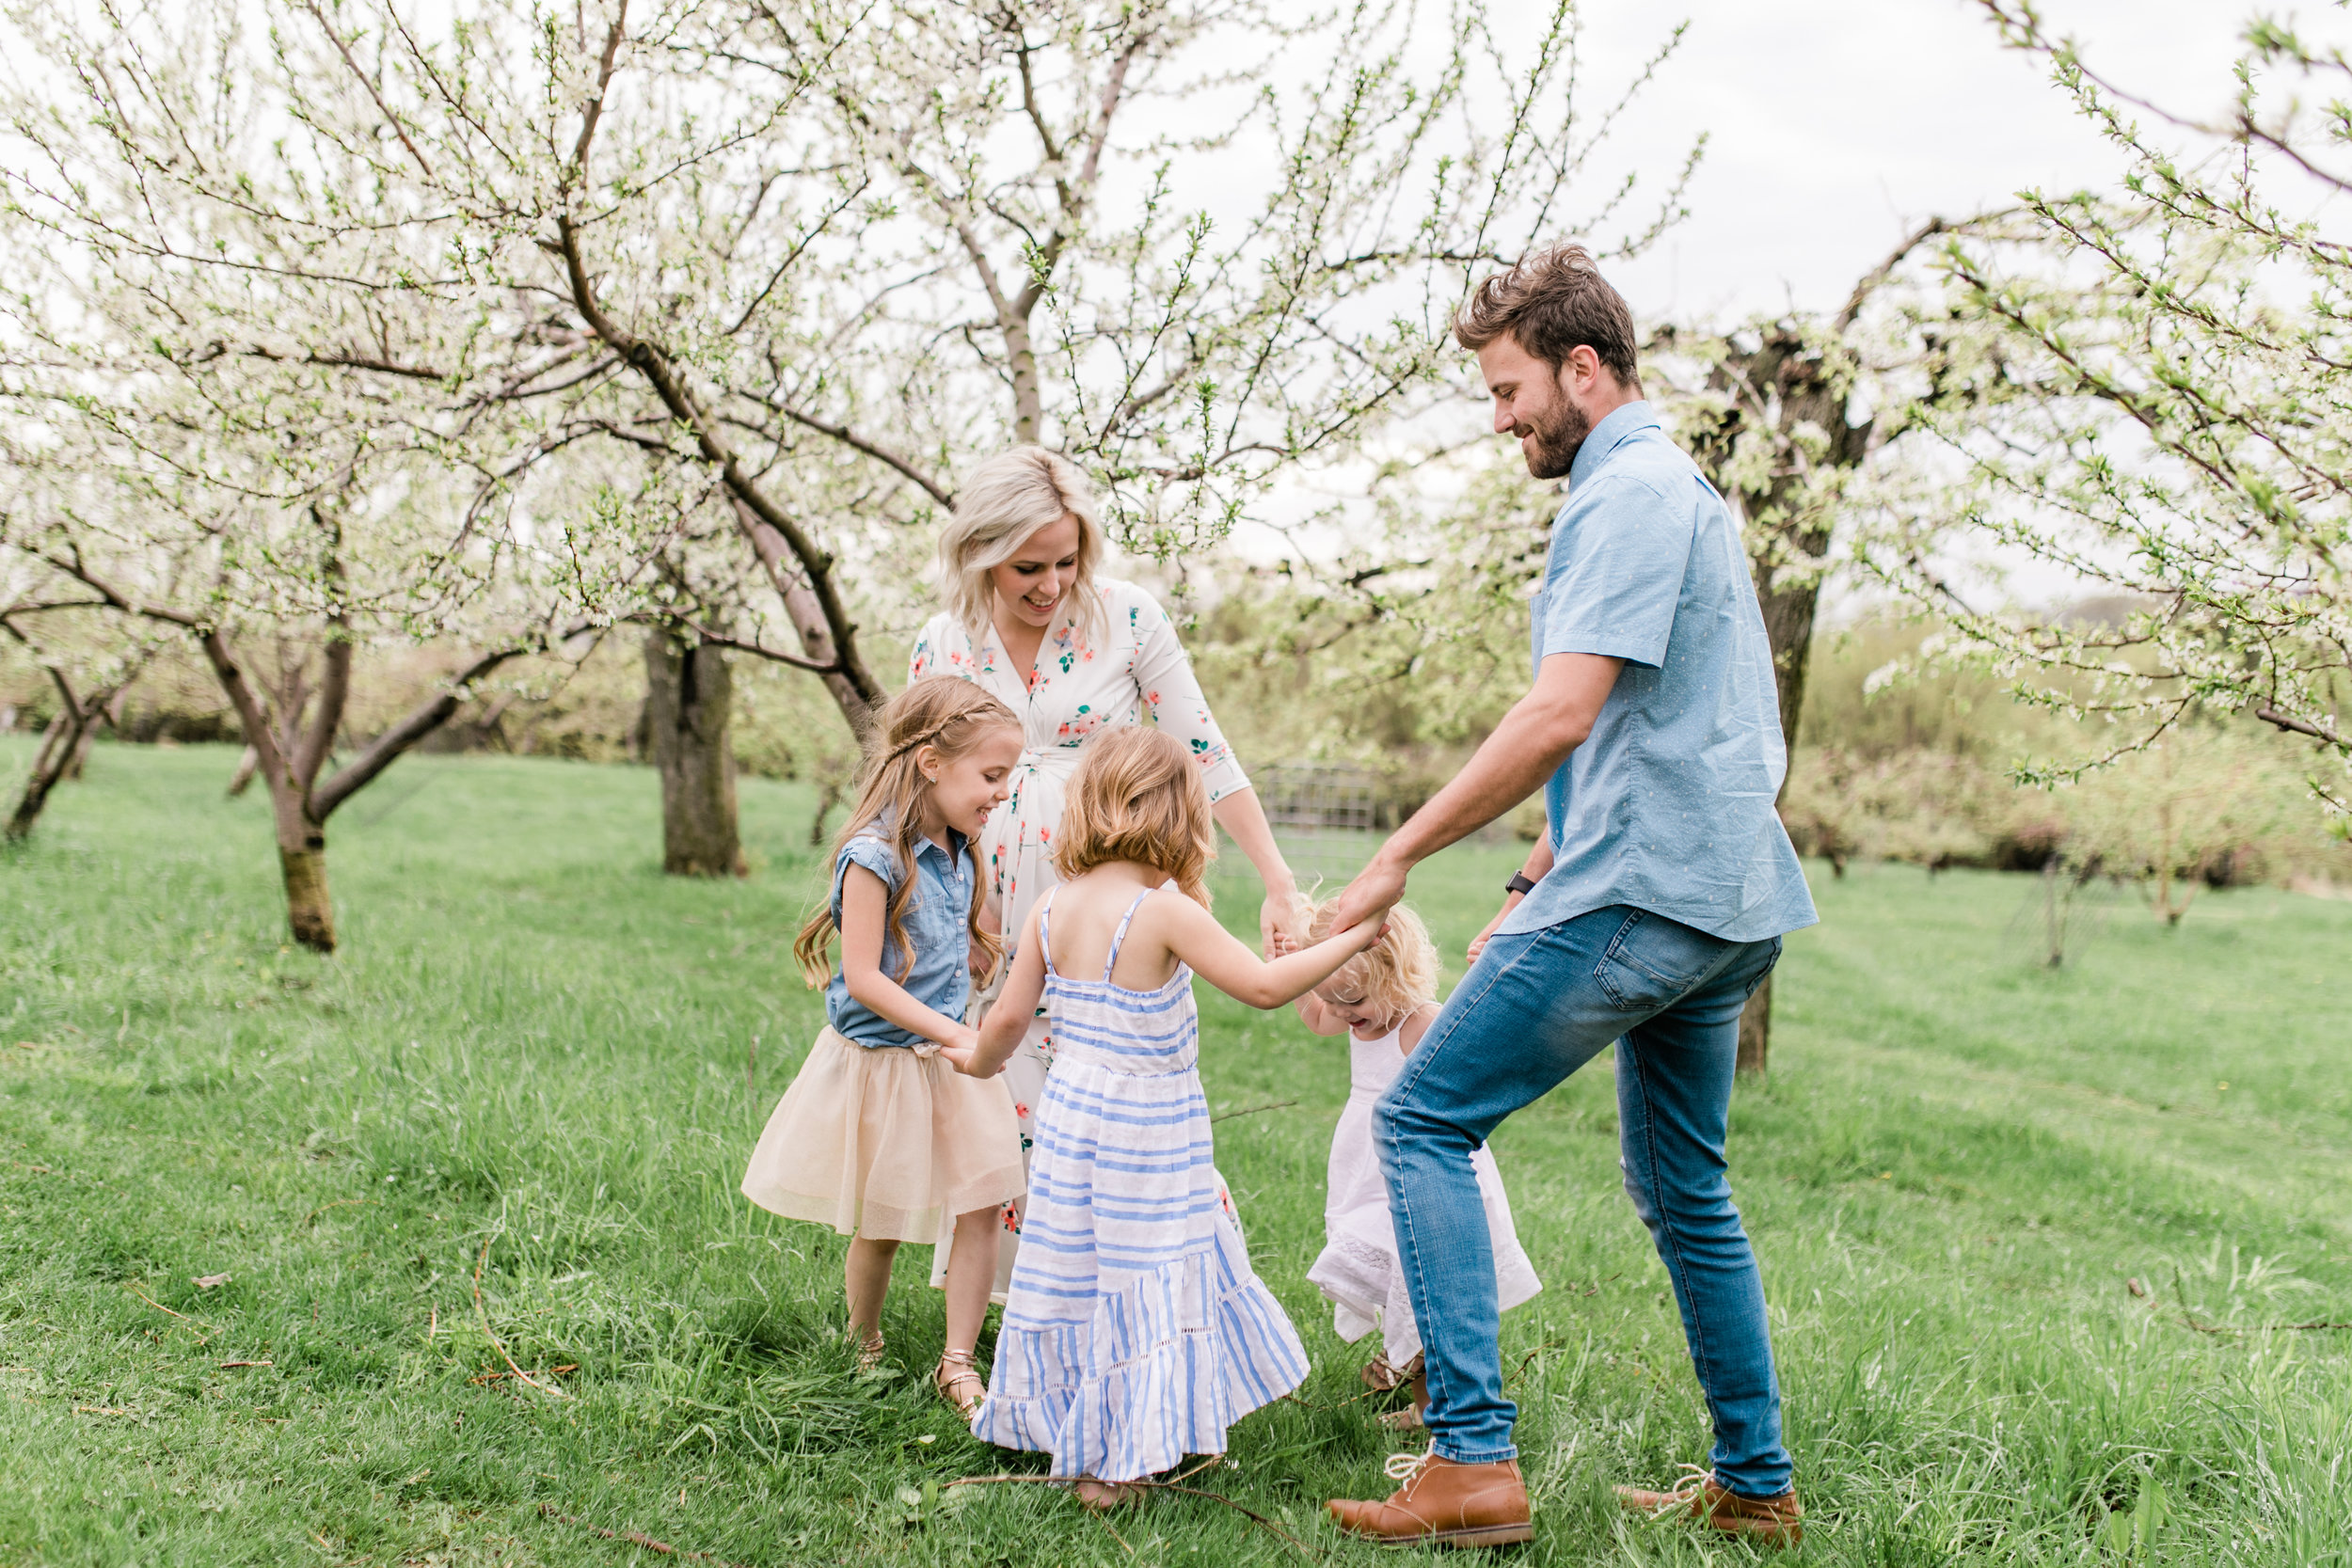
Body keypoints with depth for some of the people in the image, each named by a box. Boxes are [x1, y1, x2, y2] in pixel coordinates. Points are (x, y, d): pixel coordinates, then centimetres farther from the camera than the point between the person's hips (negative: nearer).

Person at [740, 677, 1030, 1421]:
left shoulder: (958, 853, 3)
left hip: (948, 1055, 6)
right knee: (881, 1227, 10)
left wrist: (966, 1041, 11)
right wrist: (956, 1034, -24)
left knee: (981, 1210, -1)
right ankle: (863, 1350, 33)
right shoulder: (875, 855, -22)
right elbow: (864, 980, -23)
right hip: (882, 1061, -6)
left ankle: (956, 1364, 10)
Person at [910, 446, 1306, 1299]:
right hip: (994, 915, 3)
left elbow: (1205, 756, -4)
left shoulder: (1127, 616, -5)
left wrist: (1278, 882, -9)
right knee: (1005, 1108, 4)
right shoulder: (942, 644, 3)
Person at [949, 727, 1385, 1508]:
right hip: (1148, 1132, -6)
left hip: (1069, 1113, 7)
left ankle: (1074, 1434, 30)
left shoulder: (1053, 909, 0)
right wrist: (1351, 938, -11)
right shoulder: (1164, 912, -19)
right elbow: (1264, 985, -21)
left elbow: (1009, 1017, 6)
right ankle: (1109, 1463, 9)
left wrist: (980, 1061, 27)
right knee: (1144, 1277, 3)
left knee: (1079, 1267, 16)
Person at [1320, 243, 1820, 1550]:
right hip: (1730, 898, 10)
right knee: (1685, 1191, 17)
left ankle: (1474, 1457, -10)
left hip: (1643, 893, -10)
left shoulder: (1629, 491, -11)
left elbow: (1563, 717, -21)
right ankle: (1757, 1487, 24)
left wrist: (1400, 856, -15)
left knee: (1424, 1117, -6)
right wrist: (1541, 882, 23)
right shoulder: (1686, 487, 21)